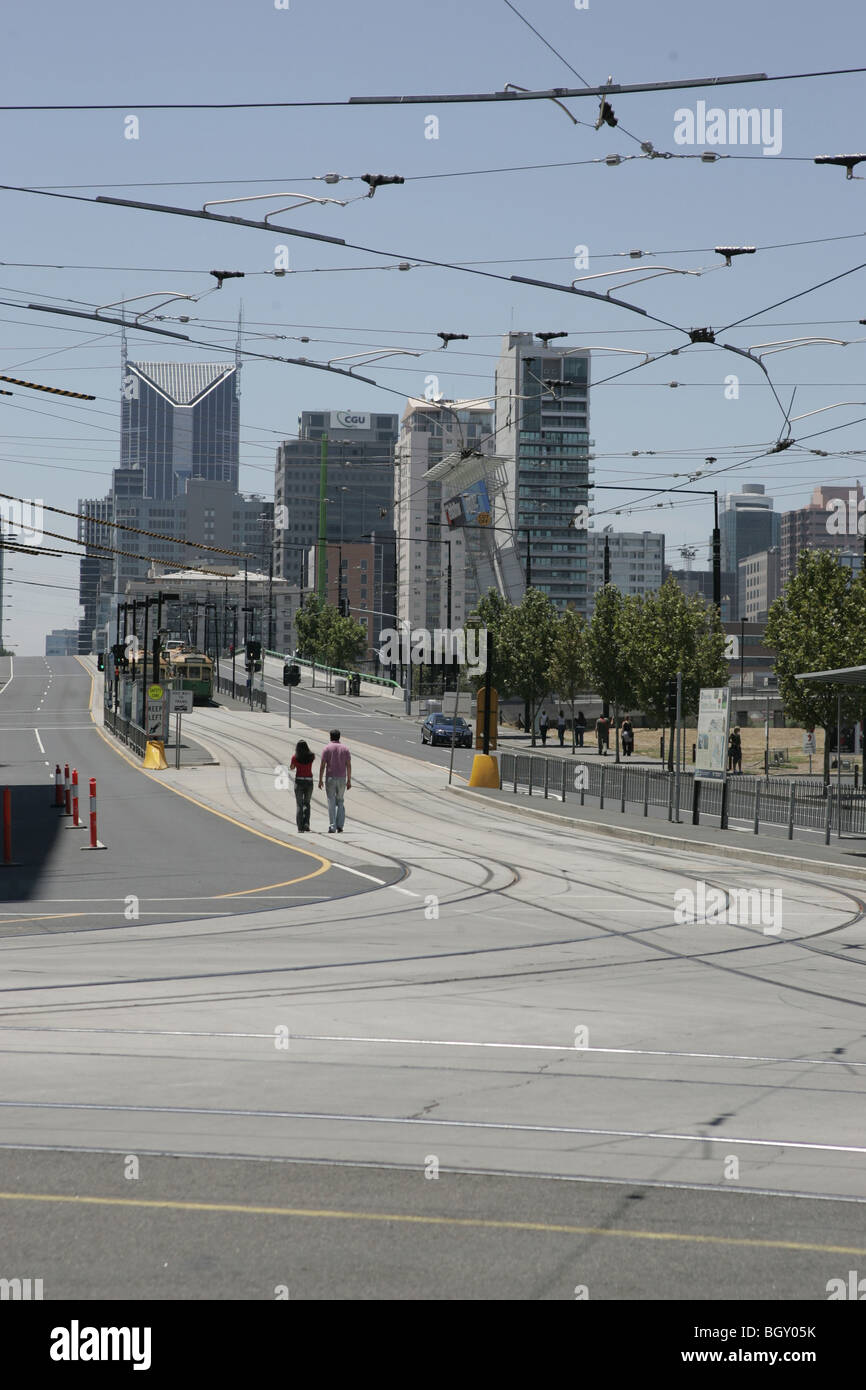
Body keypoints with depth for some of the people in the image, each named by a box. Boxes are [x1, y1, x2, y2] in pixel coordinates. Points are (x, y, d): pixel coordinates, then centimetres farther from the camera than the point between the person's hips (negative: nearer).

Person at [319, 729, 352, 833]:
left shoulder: (327, 748, -3)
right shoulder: (345, 749, 4)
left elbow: (322, 765, -8)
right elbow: (348, 766, 1)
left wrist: (320, 780, -3)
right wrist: (349, 781, 6)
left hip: (330, 778, -2)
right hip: (342, 778, 2)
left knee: (331, 802, 1)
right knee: (340, 802, 13)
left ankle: (332, 827, -3)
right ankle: (340, 826, 5)